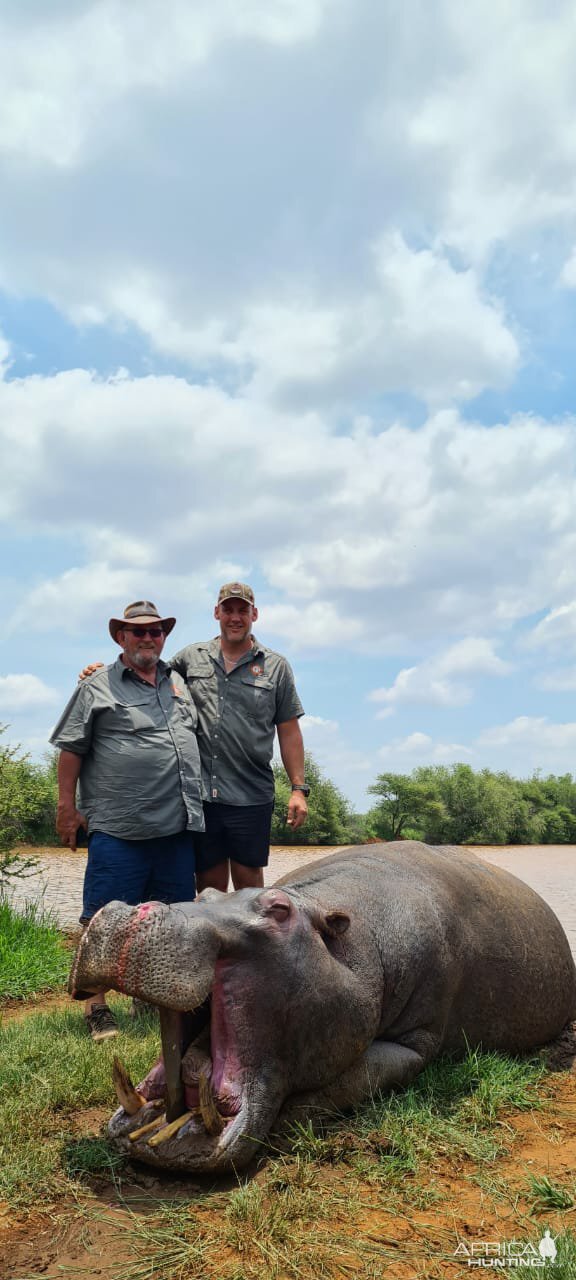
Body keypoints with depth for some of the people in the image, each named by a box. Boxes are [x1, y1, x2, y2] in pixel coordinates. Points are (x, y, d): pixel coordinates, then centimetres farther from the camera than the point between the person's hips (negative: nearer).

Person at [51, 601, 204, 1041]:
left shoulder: (179, 682, 17)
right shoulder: (98, 686, 1)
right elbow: (71, 750, 0)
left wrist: (195, 804, 21)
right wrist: (67, 806, -4)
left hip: (178, 827, 6)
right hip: (118, 828, -5)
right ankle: (96, 1006, 13)